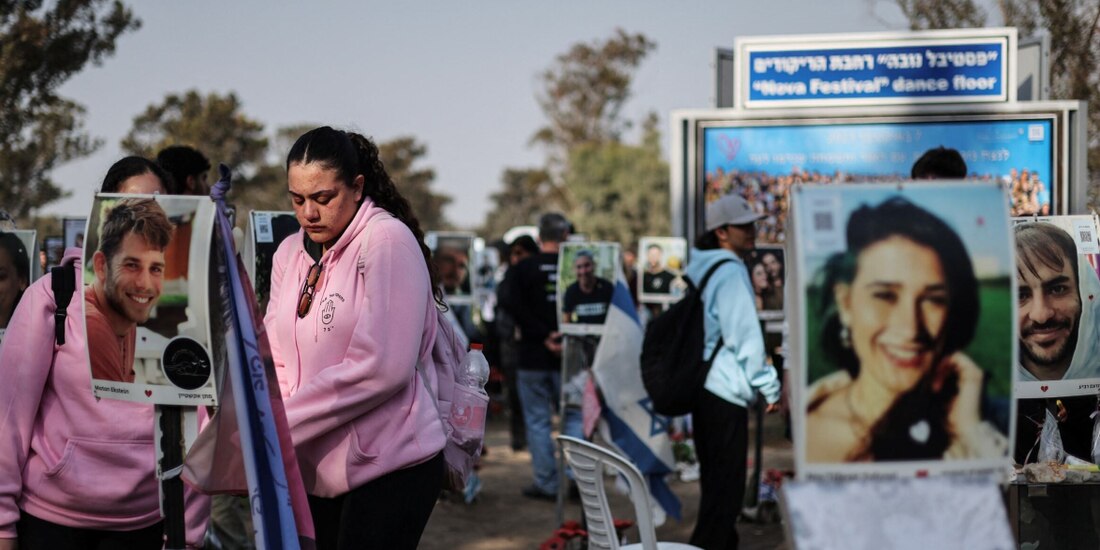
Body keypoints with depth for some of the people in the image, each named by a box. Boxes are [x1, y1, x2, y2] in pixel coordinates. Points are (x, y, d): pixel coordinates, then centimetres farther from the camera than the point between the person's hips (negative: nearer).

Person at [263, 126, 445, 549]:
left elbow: (381, 368, -20)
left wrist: (283, 423, -18)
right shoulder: (290, 253, 10)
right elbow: (277, 362, 8)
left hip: (390, 466, -6)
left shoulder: (387, 241, -11)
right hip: (316, 471, 6)